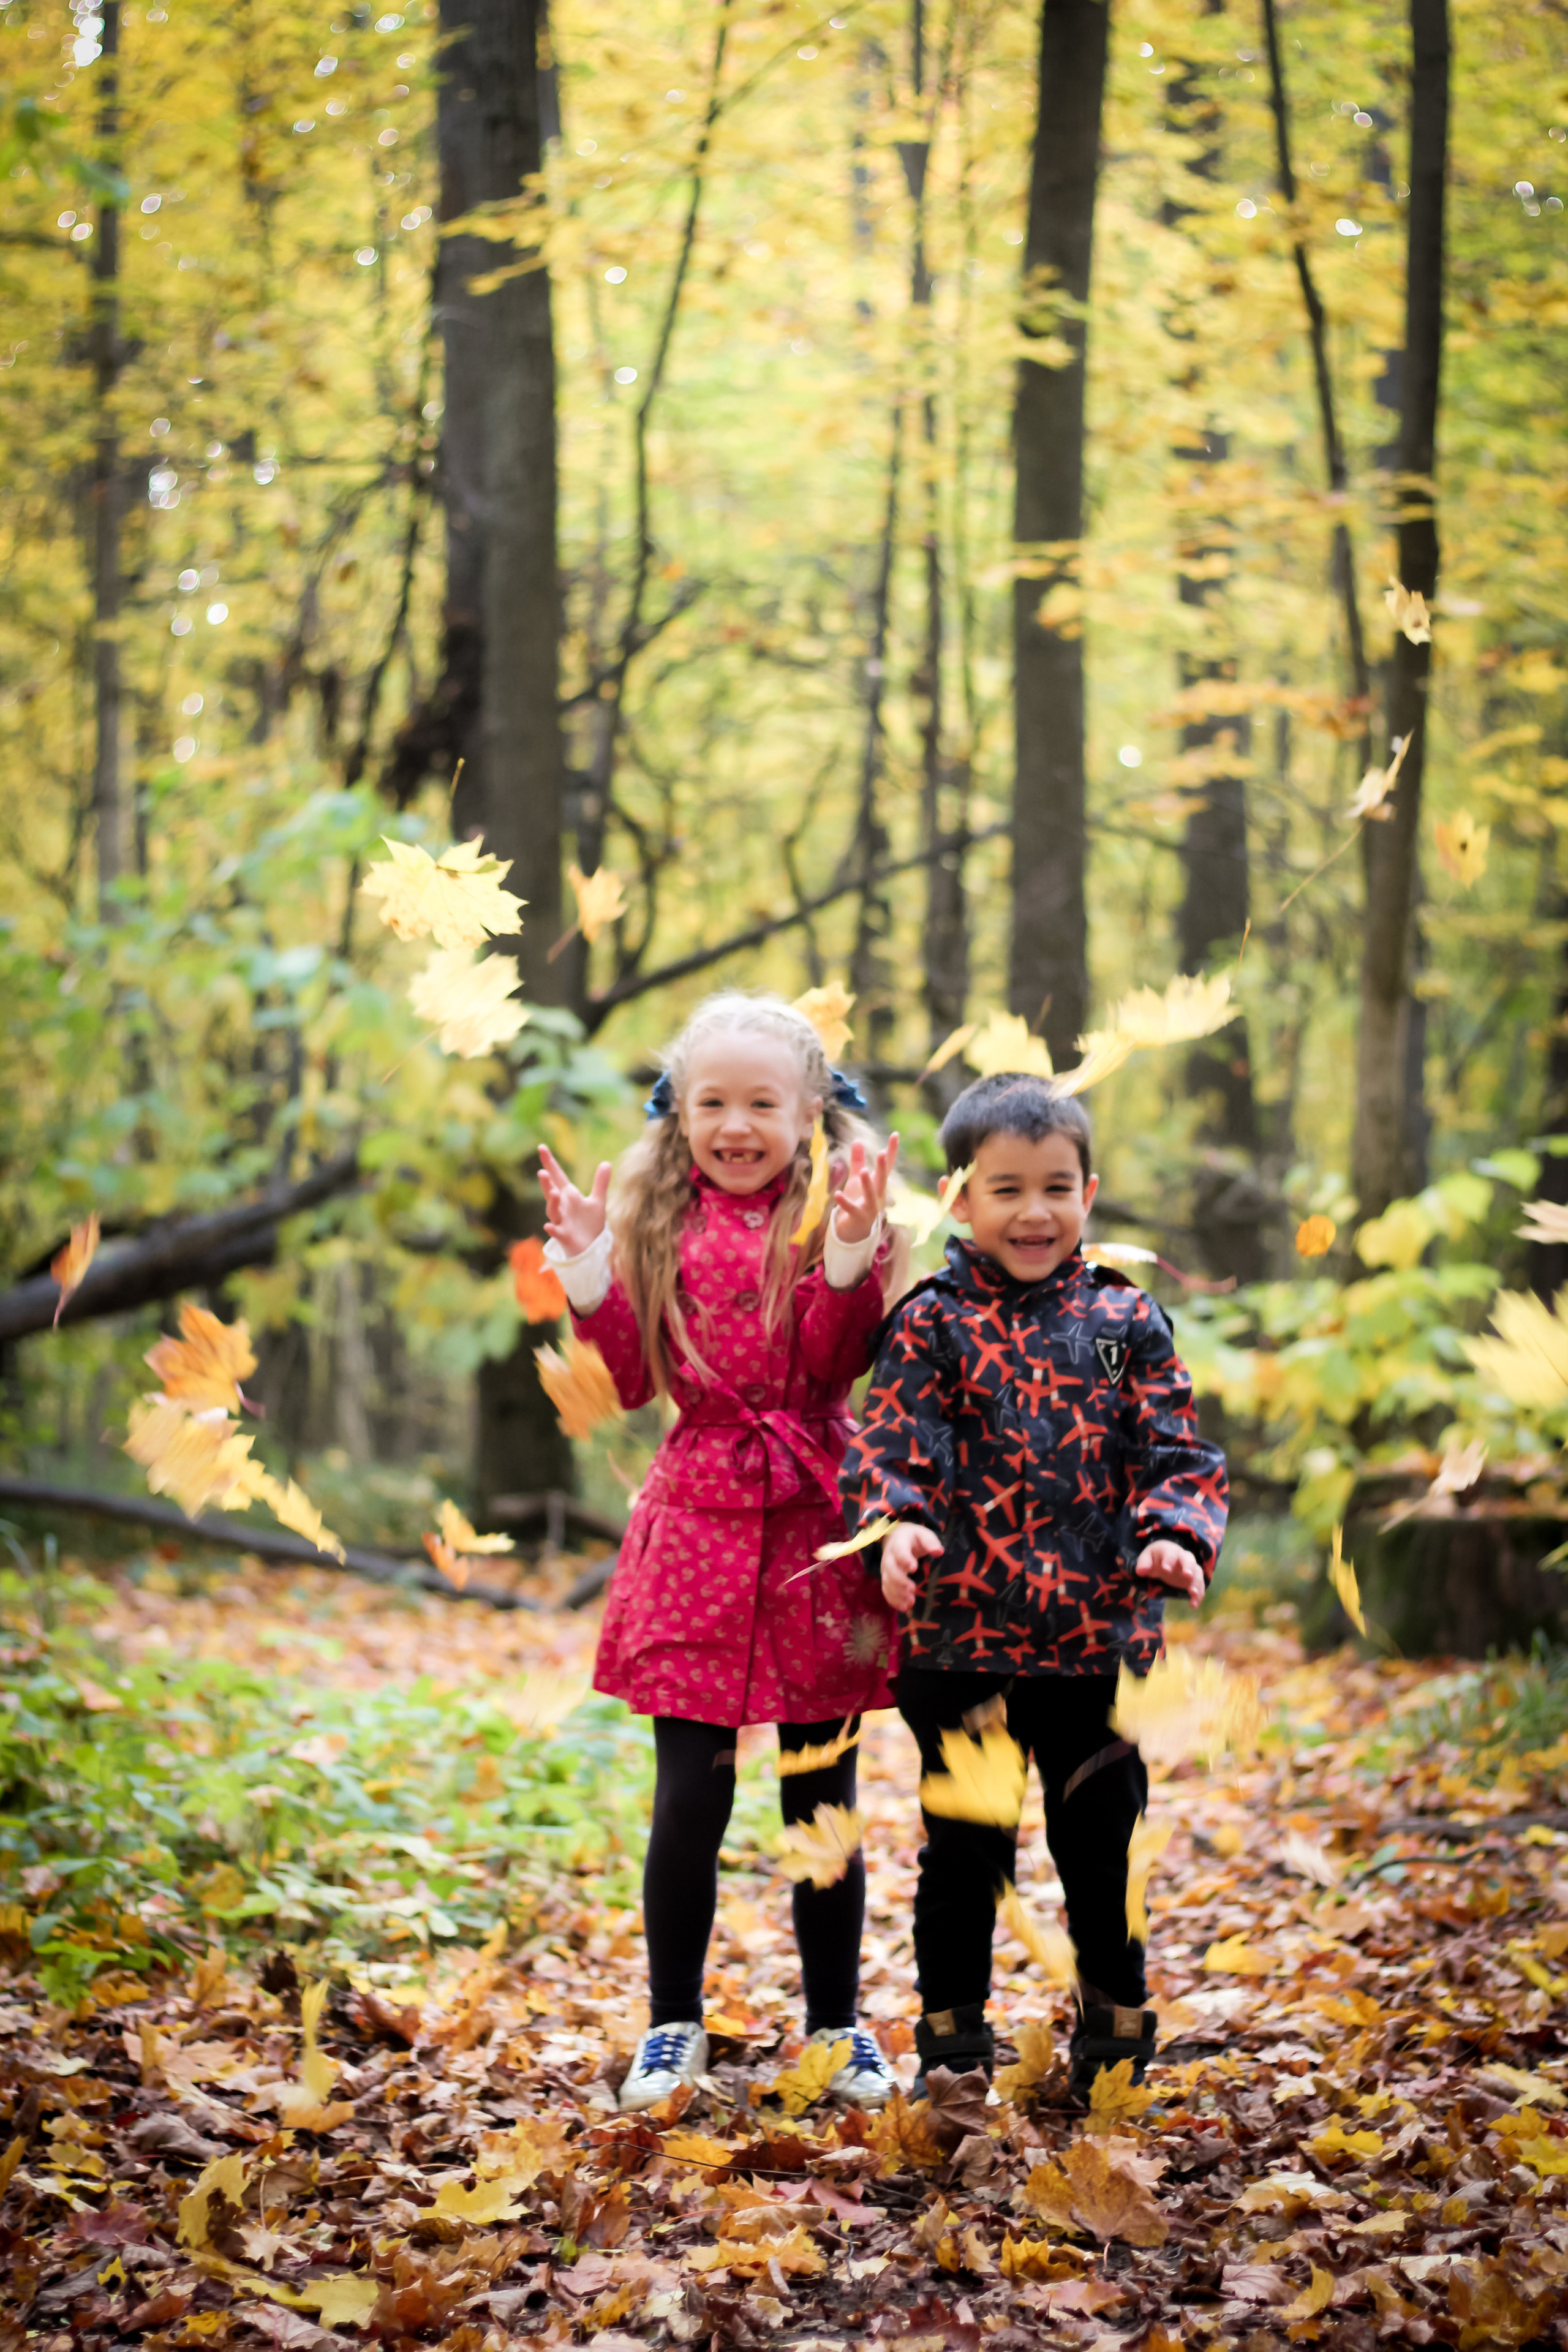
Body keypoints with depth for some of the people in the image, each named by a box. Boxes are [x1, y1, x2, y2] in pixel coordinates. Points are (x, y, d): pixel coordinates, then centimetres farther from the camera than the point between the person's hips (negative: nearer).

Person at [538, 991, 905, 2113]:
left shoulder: (833, 1211, 2)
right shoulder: (657, 1223, 8)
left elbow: (833, 1363, -10)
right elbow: (632, 1380, 3)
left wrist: (848, 1255, -23)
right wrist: (588, 1267, -8)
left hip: (814, 1524, -1)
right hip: (697, 1521, 1)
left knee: (822, 1797, 7)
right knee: (690, 1797, 0)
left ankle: (837, 2022, 21)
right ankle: (674, 2024, 16)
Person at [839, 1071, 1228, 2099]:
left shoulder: (1126, 1320, 5)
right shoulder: (932, 1323, -1)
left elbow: (1177, 1450, 4)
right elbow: (892, 1444, -7)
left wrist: (1175, 1534, -14)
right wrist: (896, 1523, -27)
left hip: (1099, 1638, 2)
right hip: (960, 1636, -1)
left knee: (1101, 1843, 13)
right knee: (962, 1851, 9)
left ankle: (1116, 2036, 30)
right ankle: (953, 2038, 24)